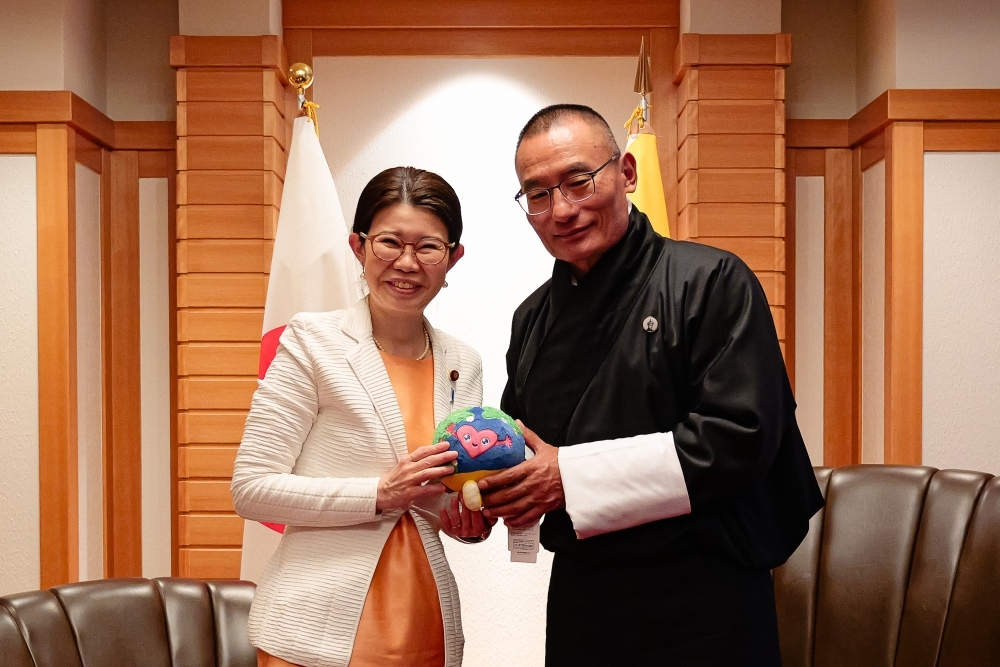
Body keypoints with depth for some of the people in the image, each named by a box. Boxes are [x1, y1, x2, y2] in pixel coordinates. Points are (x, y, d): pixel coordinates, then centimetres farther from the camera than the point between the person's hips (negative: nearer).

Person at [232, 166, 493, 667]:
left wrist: (472, 521, -6)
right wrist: (381, 493, -20)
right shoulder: (313, 340, -8)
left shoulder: (463, 365, 5)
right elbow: (252, 488, -11)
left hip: (425, 626, 4)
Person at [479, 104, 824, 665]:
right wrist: (492, 485, -5)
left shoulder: (710, 282, -11)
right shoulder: (534, 318, 9)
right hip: (580, 594, 6)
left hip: (702, 603, -5)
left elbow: (740, 438, -20)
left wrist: (572, 475, -20)